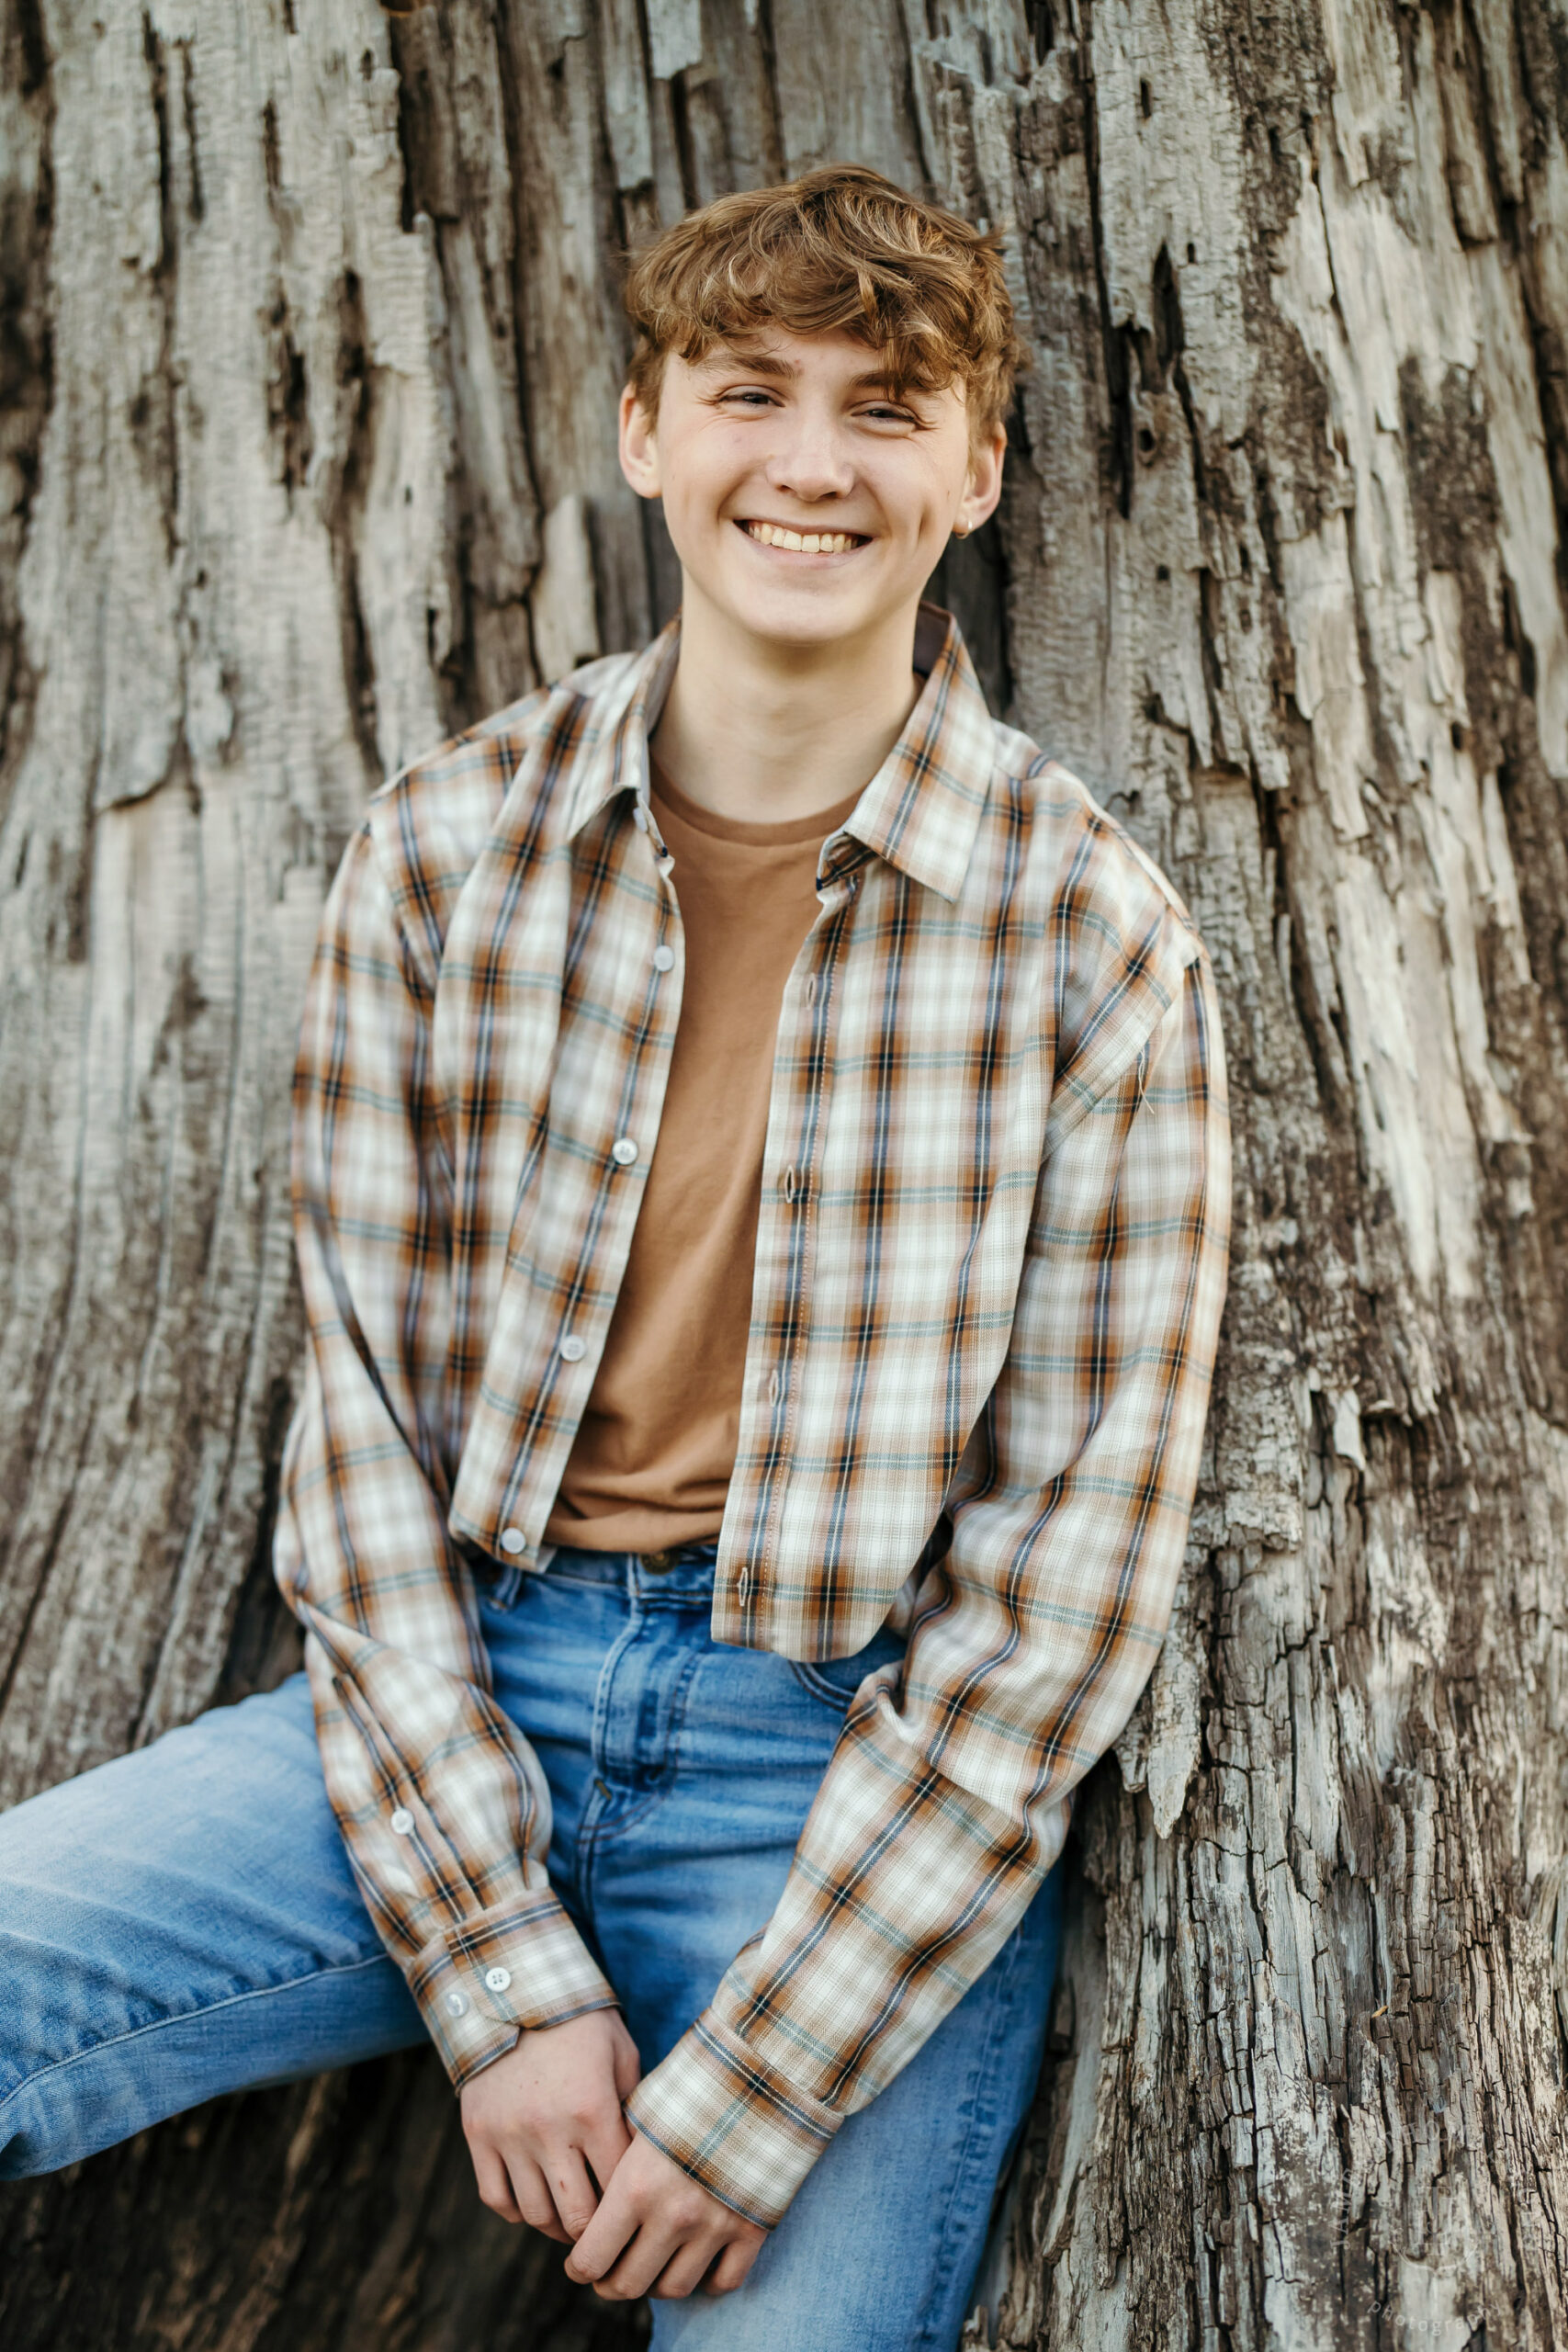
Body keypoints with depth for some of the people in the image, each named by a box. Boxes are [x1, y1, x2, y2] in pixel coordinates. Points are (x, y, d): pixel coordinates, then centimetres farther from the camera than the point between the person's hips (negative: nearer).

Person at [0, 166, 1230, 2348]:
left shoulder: (1095, 938, -7)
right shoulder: (446, 851, -1)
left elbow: (1071, 1555, -7)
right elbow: (363, 1416, -2)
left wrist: (753, 2089, -10)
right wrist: (500, 1971, -9)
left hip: (870, 1758, -1)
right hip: (459, 1698, 2)